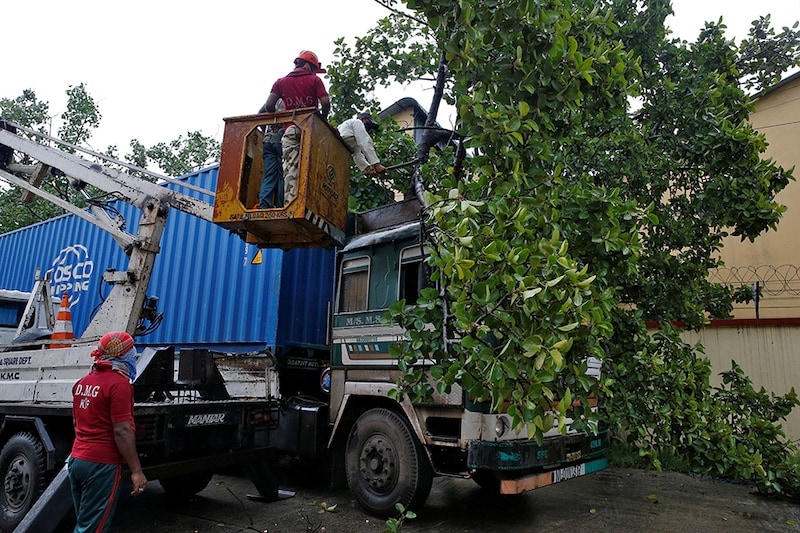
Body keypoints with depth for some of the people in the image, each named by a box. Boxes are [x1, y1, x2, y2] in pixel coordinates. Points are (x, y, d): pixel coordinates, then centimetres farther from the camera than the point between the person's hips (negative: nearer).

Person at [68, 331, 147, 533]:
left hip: (77, 459, 9)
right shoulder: (118, 383, -16)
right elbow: (122, 431, -20)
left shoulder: (82, 383, 10)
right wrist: (136, 471, -16)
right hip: (102, 464, -9)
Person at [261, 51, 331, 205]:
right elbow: (325, 102, -3)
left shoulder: (281, 82, 17)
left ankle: (289, 204, -12)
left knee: (290, 171, -4)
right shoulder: (314, 80, 9)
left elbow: (268, 106, 6)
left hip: (290, 130, 2)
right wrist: (322, 119, 13)